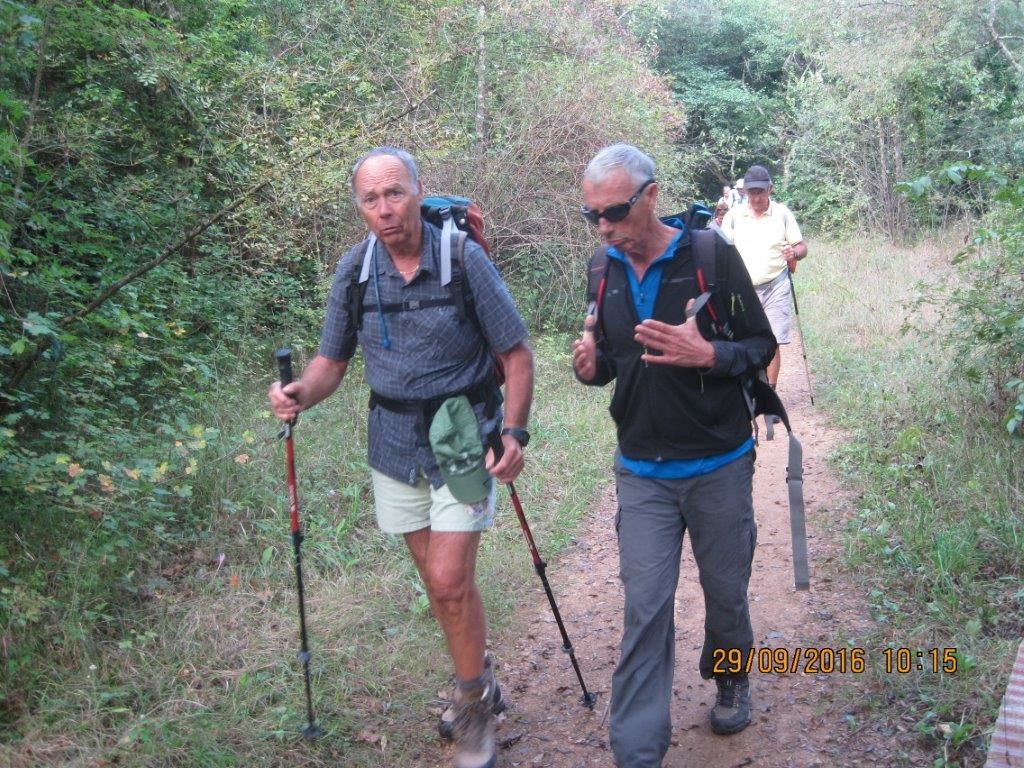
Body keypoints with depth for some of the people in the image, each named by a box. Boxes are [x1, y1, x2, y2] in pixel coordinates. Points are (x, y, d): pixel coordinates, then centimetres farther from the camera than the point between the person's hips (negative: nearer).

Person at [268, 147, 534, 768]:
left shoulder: (464, 259, -13)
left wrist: (515, 432, -18)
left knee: (450, 579, -9)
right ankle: (478, 683, 36)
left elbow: (516, 352, -8)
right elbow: (333, 360, 4)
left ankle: (476, 706, 14)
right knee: (438, 578, 14)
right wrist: (302, 393, -18)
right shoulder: (354, 268, -3)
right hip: (396, 446, 4)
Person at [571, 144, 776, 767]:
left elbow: (762, 347, -8)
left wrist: (708, 354, -27)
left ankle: (731, 680, 46)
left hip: (718, 466, -2)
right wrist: (592, 366, -11)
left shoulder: (713, 255, -13)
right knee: (645, 609, 0)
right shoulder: (606, 271, 1)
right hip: (642, 473, 2)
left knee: (726, 591, 16)